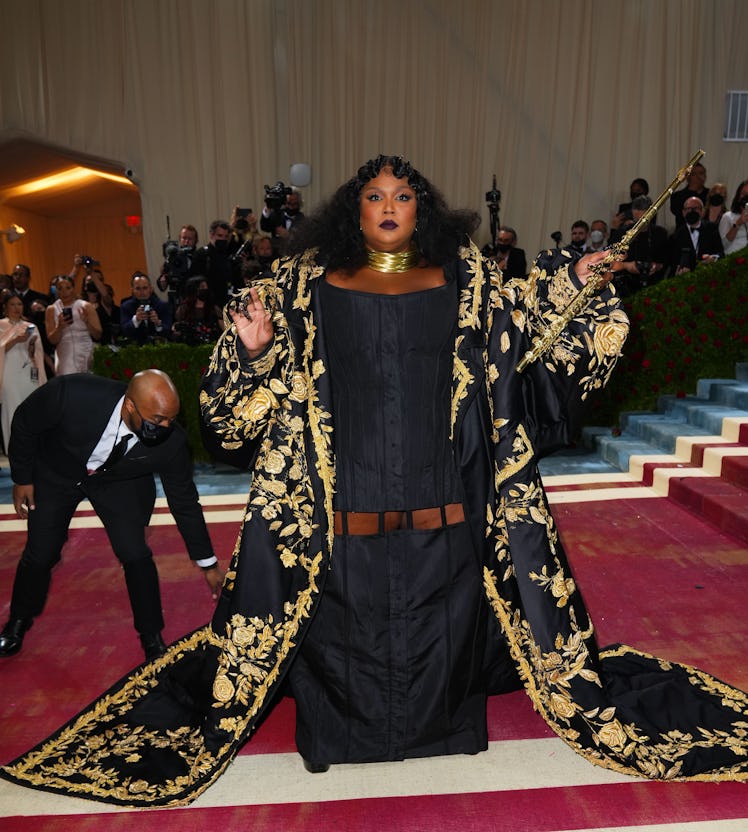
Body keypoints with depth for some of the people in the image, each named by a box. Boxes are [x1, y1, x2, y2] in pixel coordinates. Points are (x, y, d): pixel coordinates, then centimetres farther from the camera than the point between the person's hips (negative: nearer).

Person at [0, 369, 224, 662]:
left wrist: (208, 563, -9)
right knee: (40, 554, 6)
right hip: (56, 471, 0)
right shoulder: (71, 394, -39)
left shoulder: (171, 441, -32)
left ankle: (152, 637, 15)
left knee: (135, 555, -9)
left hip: (118, 480, 0)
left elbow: (184, 501, -17)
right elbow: (24, 423, -16)